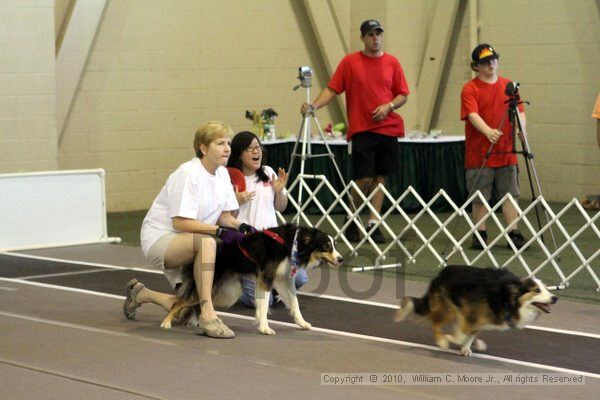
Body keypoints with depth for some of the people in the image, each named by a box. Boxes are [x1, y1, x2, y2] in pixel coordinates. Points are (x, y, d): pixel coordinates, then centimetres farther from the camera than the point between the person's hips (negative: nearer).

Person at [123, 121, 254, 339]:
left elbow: (224, 215, 5)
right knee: (207, 242, -39)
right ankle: (207, 315, -39)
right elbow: (180, 223, -27)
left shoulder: (222, 173, 2)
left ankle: (140, 294, 32)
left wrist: (241, 226, -16)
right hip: (160, 237, -9)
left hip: (186, 246, 9)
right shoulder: (188, 173, -22)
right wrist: (219, 231, -32)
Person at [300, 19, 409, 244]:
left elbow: (403, 95, 9)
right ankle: (352, 222, 14)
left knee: (380, 177, 2)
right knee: (363, 178, -7)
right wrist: (314, 106, -16)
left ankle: (373, 225, 7)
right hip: (360, 130, -3)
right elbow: (332, 90, -1)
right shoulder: (350, 62, 2)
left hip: (388, 128, 3)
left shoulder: (392, 63, 7)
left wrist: (389, 106, -10)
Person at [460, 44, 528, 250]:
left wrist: (520, 126, -17)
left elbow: (520, 111, 6)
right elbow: (473, 115, -17)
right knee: (479, 196, 3)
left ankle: (514, 233, 5)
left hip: (506, 152, 3)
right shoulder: (470, 89, -4)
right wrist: (488, 132, -35)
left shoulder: (508, 85, 9)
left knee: (509, 193, 2)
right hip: (479, 153, -3)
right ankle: (480, 234, 13)